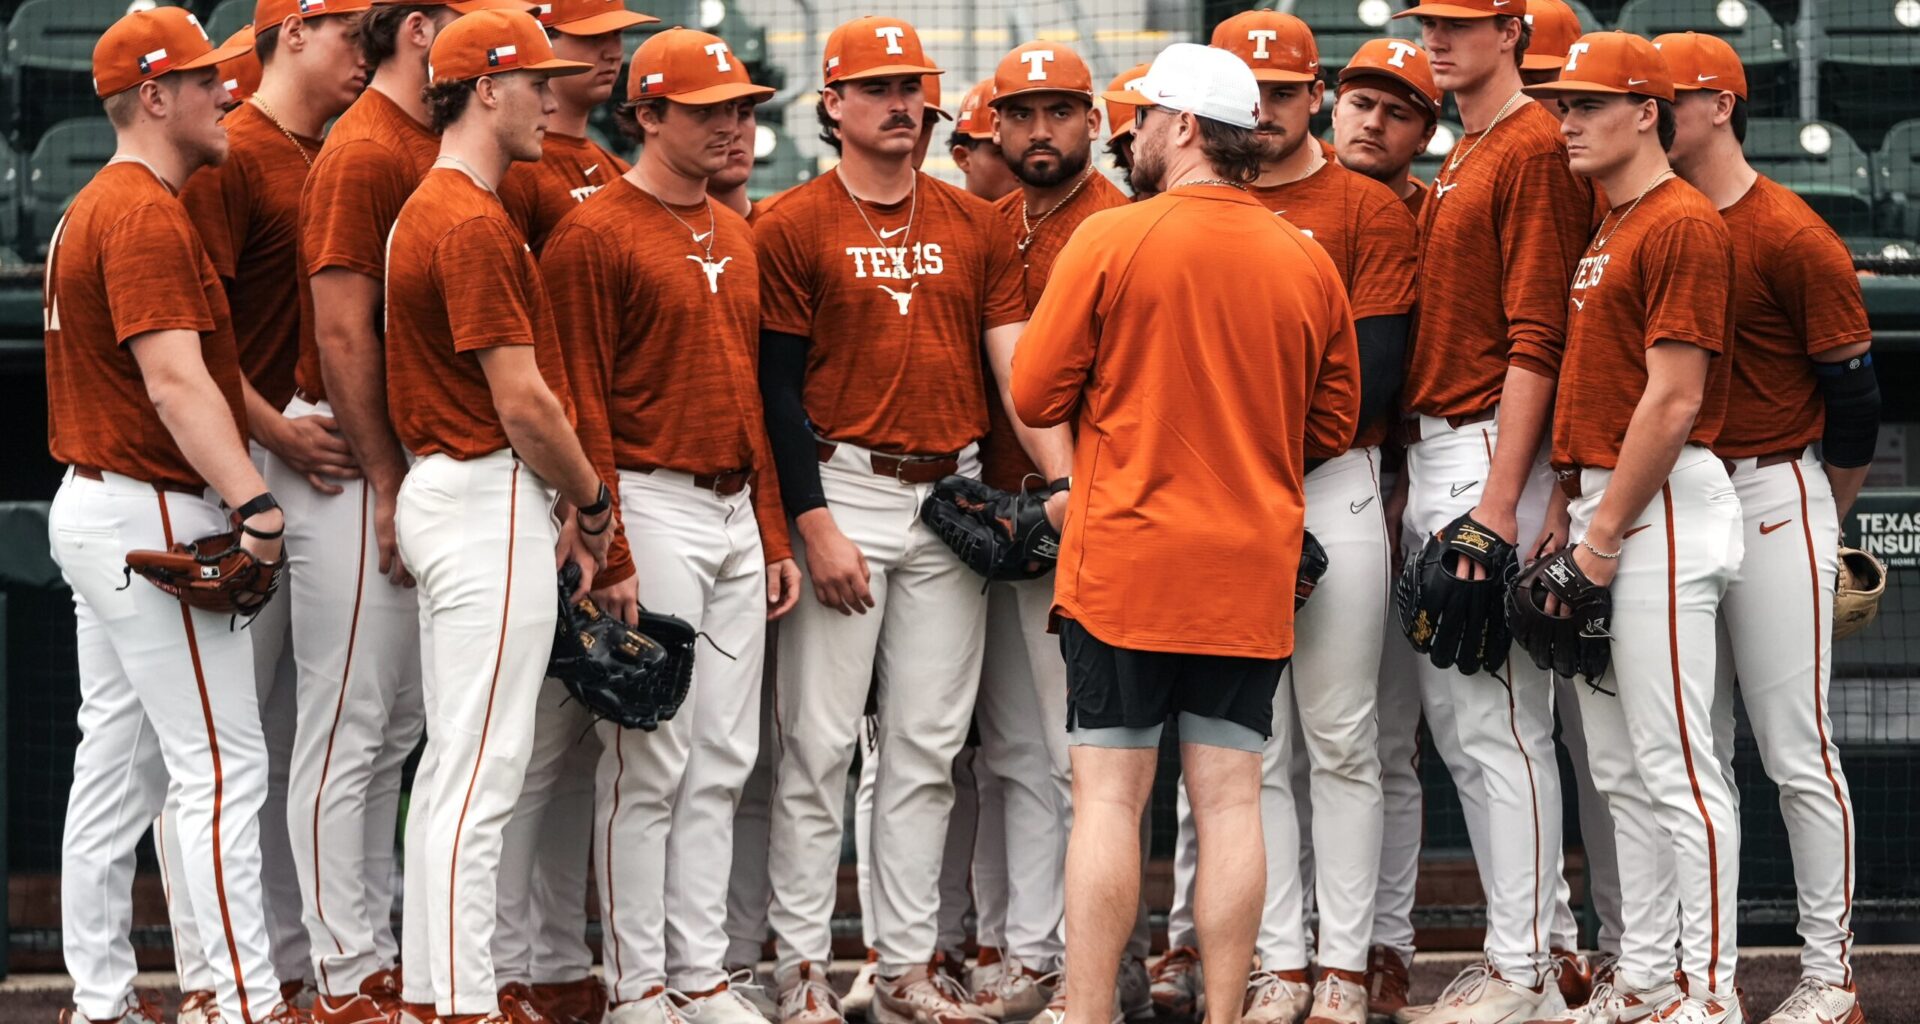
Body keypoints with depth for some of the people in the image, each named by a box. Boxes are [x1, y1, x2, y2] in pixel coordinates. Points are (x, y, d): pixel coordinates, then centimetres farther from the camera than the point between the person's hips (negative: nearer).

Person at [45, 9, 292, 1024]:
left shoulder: (95, 208, 16)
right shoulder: (147, 215, -17)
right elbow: (173, 378, -27)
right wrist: (251, 501, -33)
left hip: (94, 510, 11)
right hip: (151, 518, -11)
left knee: (117, 762, 13)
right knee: (223, 763, -10)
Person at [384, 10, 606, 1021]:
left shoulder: (430, 210, 16)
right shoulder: (475, 225, -16)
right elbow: (522, 402, -18)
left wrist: (562, 506, 11)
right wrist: (592, 499, -4)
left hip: (448, 492, 11)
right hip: (489, 503, -11)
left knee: (459, 766, 14)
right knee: (482, 771, -8)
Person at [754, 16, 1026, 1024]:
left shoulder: (975, 225, 10)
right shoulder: (793, 226, -2)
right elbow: (778, 385, -5)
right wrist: (815, 524, -12)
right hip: (845, 491, -4)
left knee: (928, 744, 7)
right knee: (820, 743, -3)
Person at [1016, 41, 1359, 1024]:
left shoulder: (1109, 240, -8)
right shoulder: (1307, 262, 5)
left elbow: (1036, 394, -4)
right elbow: (1333, 419, 13)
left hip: (1124, 563, -3)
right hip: (1252, 573, 3)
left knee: (1107, 794, -1)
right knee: (1230, 798, 4)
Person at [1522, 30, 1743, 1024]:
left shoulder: (1683, 224, -12)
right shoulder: (1607, 231, 19)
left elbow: (1674, 400, -18)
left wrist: (1605, 533, -16)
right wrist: (1566, 513, 12)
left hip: (1661, 509, -10)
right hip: (1601, 507, 10)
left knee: (1674, 764, -9)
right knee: (1620, 772, 12)